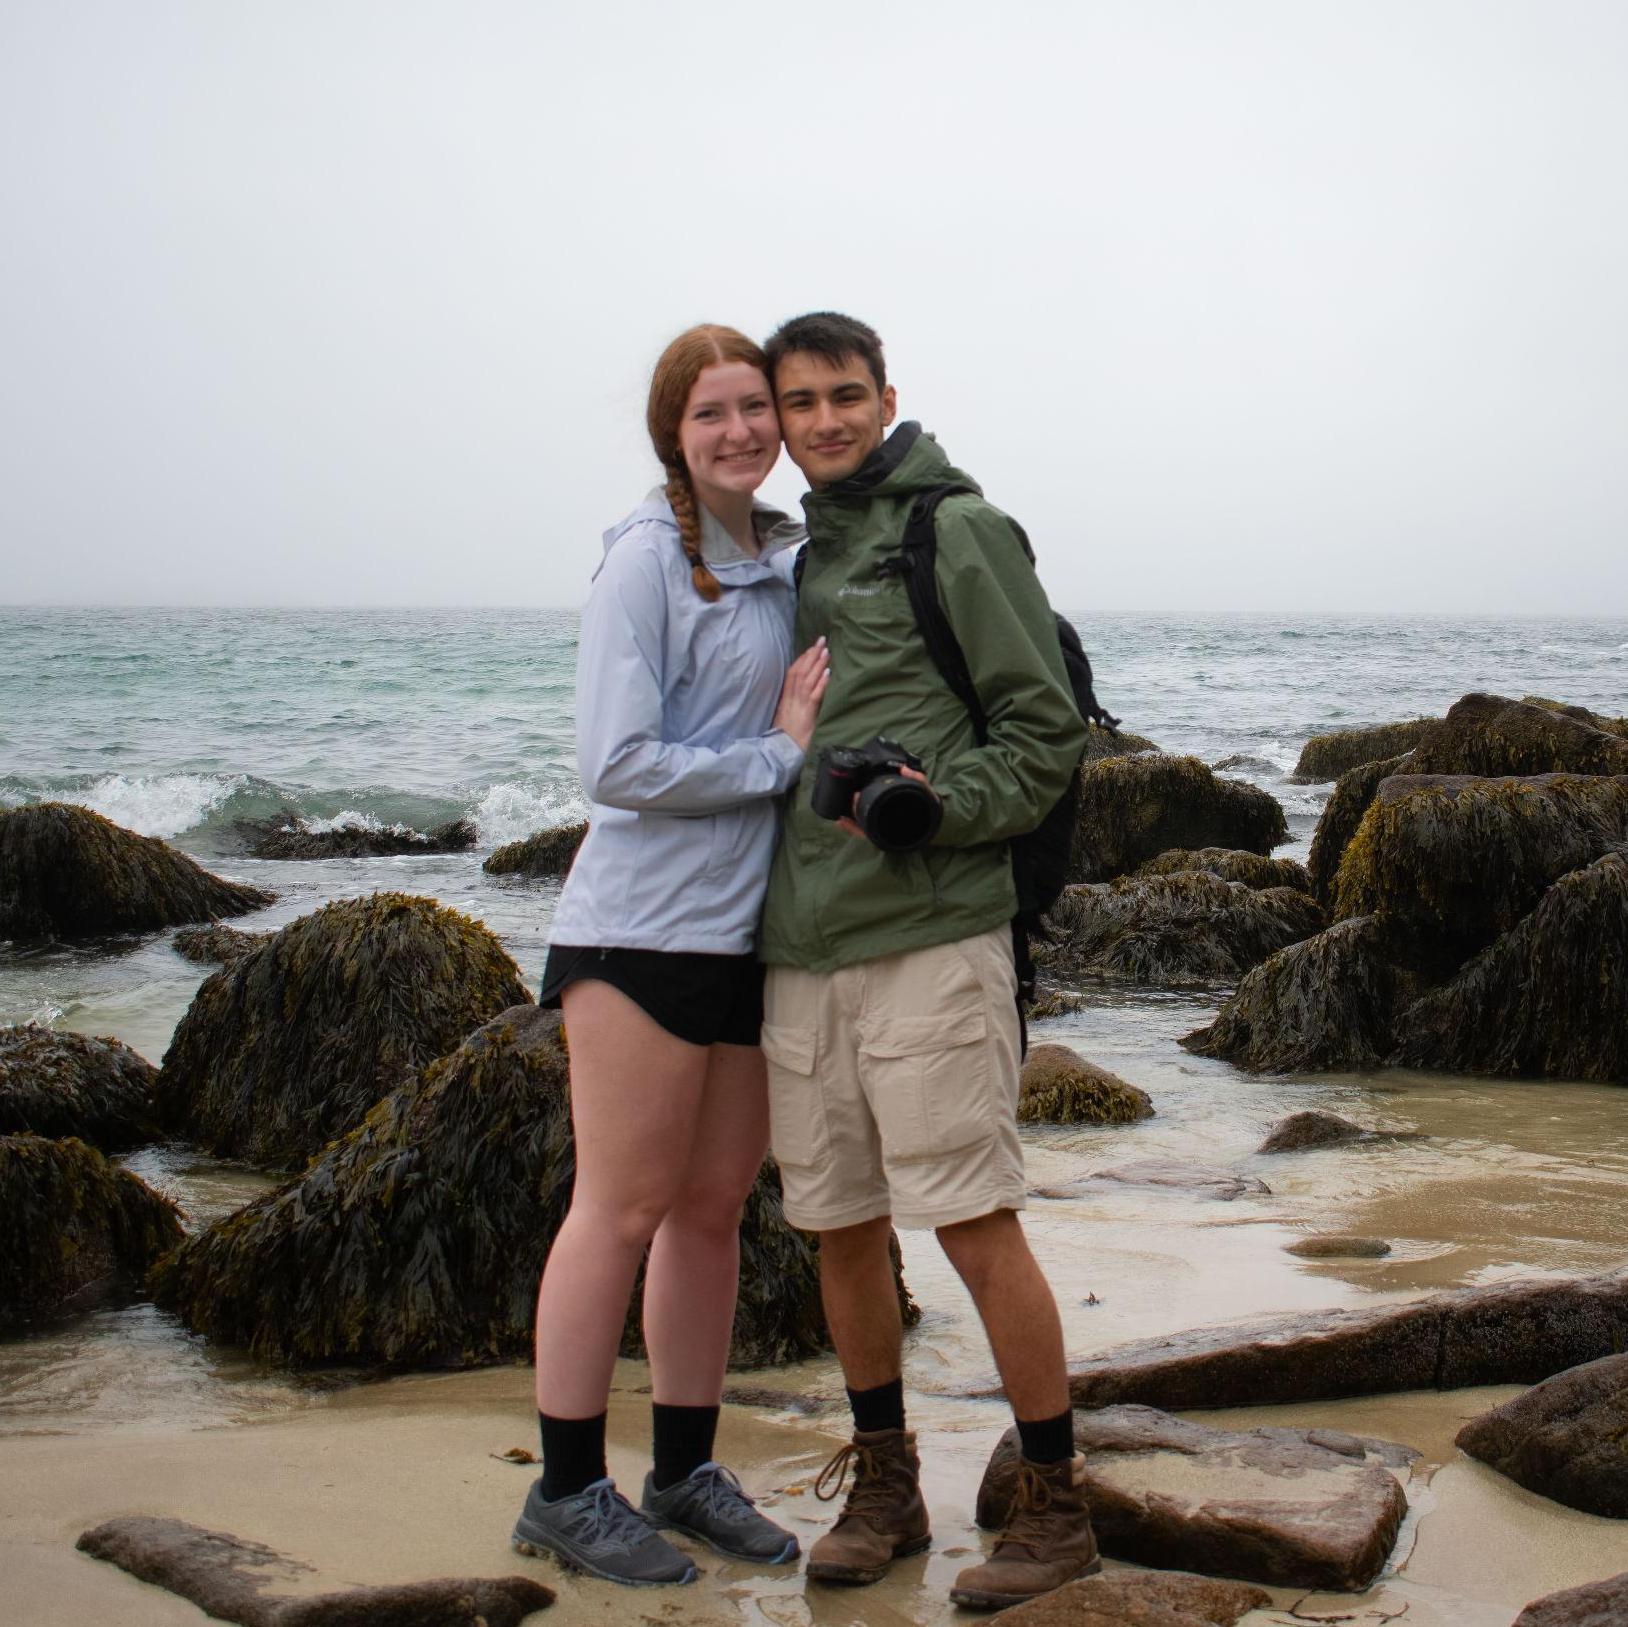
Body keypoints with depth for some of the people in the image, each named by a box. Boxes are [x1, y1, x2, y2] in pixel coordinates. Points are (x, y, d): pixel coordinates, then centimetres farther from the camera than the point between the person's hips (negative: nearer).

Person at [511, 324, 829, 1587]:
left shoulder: (787, 561, 12)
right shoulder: (649, 560, -8)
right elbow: (617, 763, -15)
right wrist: (775, 757, -10)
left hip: (753, 932, 7)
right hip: (643, 927, -7)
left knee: (714, 1208, 11)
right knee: (624, 1208, -1)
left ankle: (686, 1472, 23)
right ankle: (567, 1491, 10)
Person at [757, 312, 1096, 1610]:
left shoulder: (958, 531, -3)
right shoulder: (797, 556, 18)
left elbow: (1050, 731, -5)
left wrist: (927, 808, -18)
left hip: (929, 938, -7)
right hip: (800, 953, 7)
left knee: (977, 1228, -4)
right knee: (841, 1229, 12)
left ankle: (1056, 1505, 9)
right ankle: (884, 1488, 26)